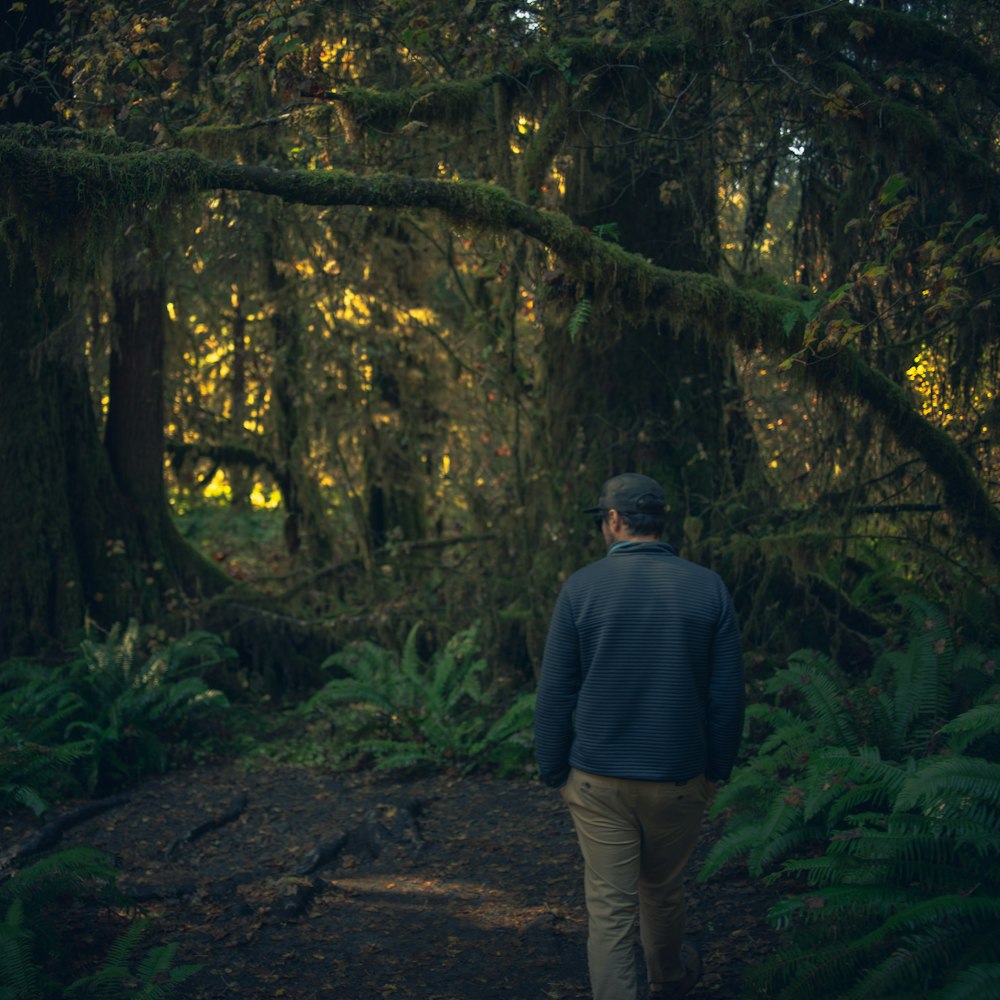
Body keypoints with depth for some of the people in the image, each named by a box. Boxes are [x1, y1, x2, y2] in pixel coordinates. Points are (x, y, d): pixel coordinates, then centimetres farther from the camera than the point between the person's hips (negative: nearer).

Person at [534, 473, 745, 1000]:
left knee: (609, 909, 4)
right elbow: (727, 694, 0)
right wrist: (717, 768, 11)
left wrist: (553, 771, 5)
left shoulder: (581, 587, -8)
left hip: (598, 779, -2)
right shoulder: (709, 589, -3)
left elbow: (554, 694, -5)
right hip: (681, 779, 3)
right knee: (663, 890, 24)